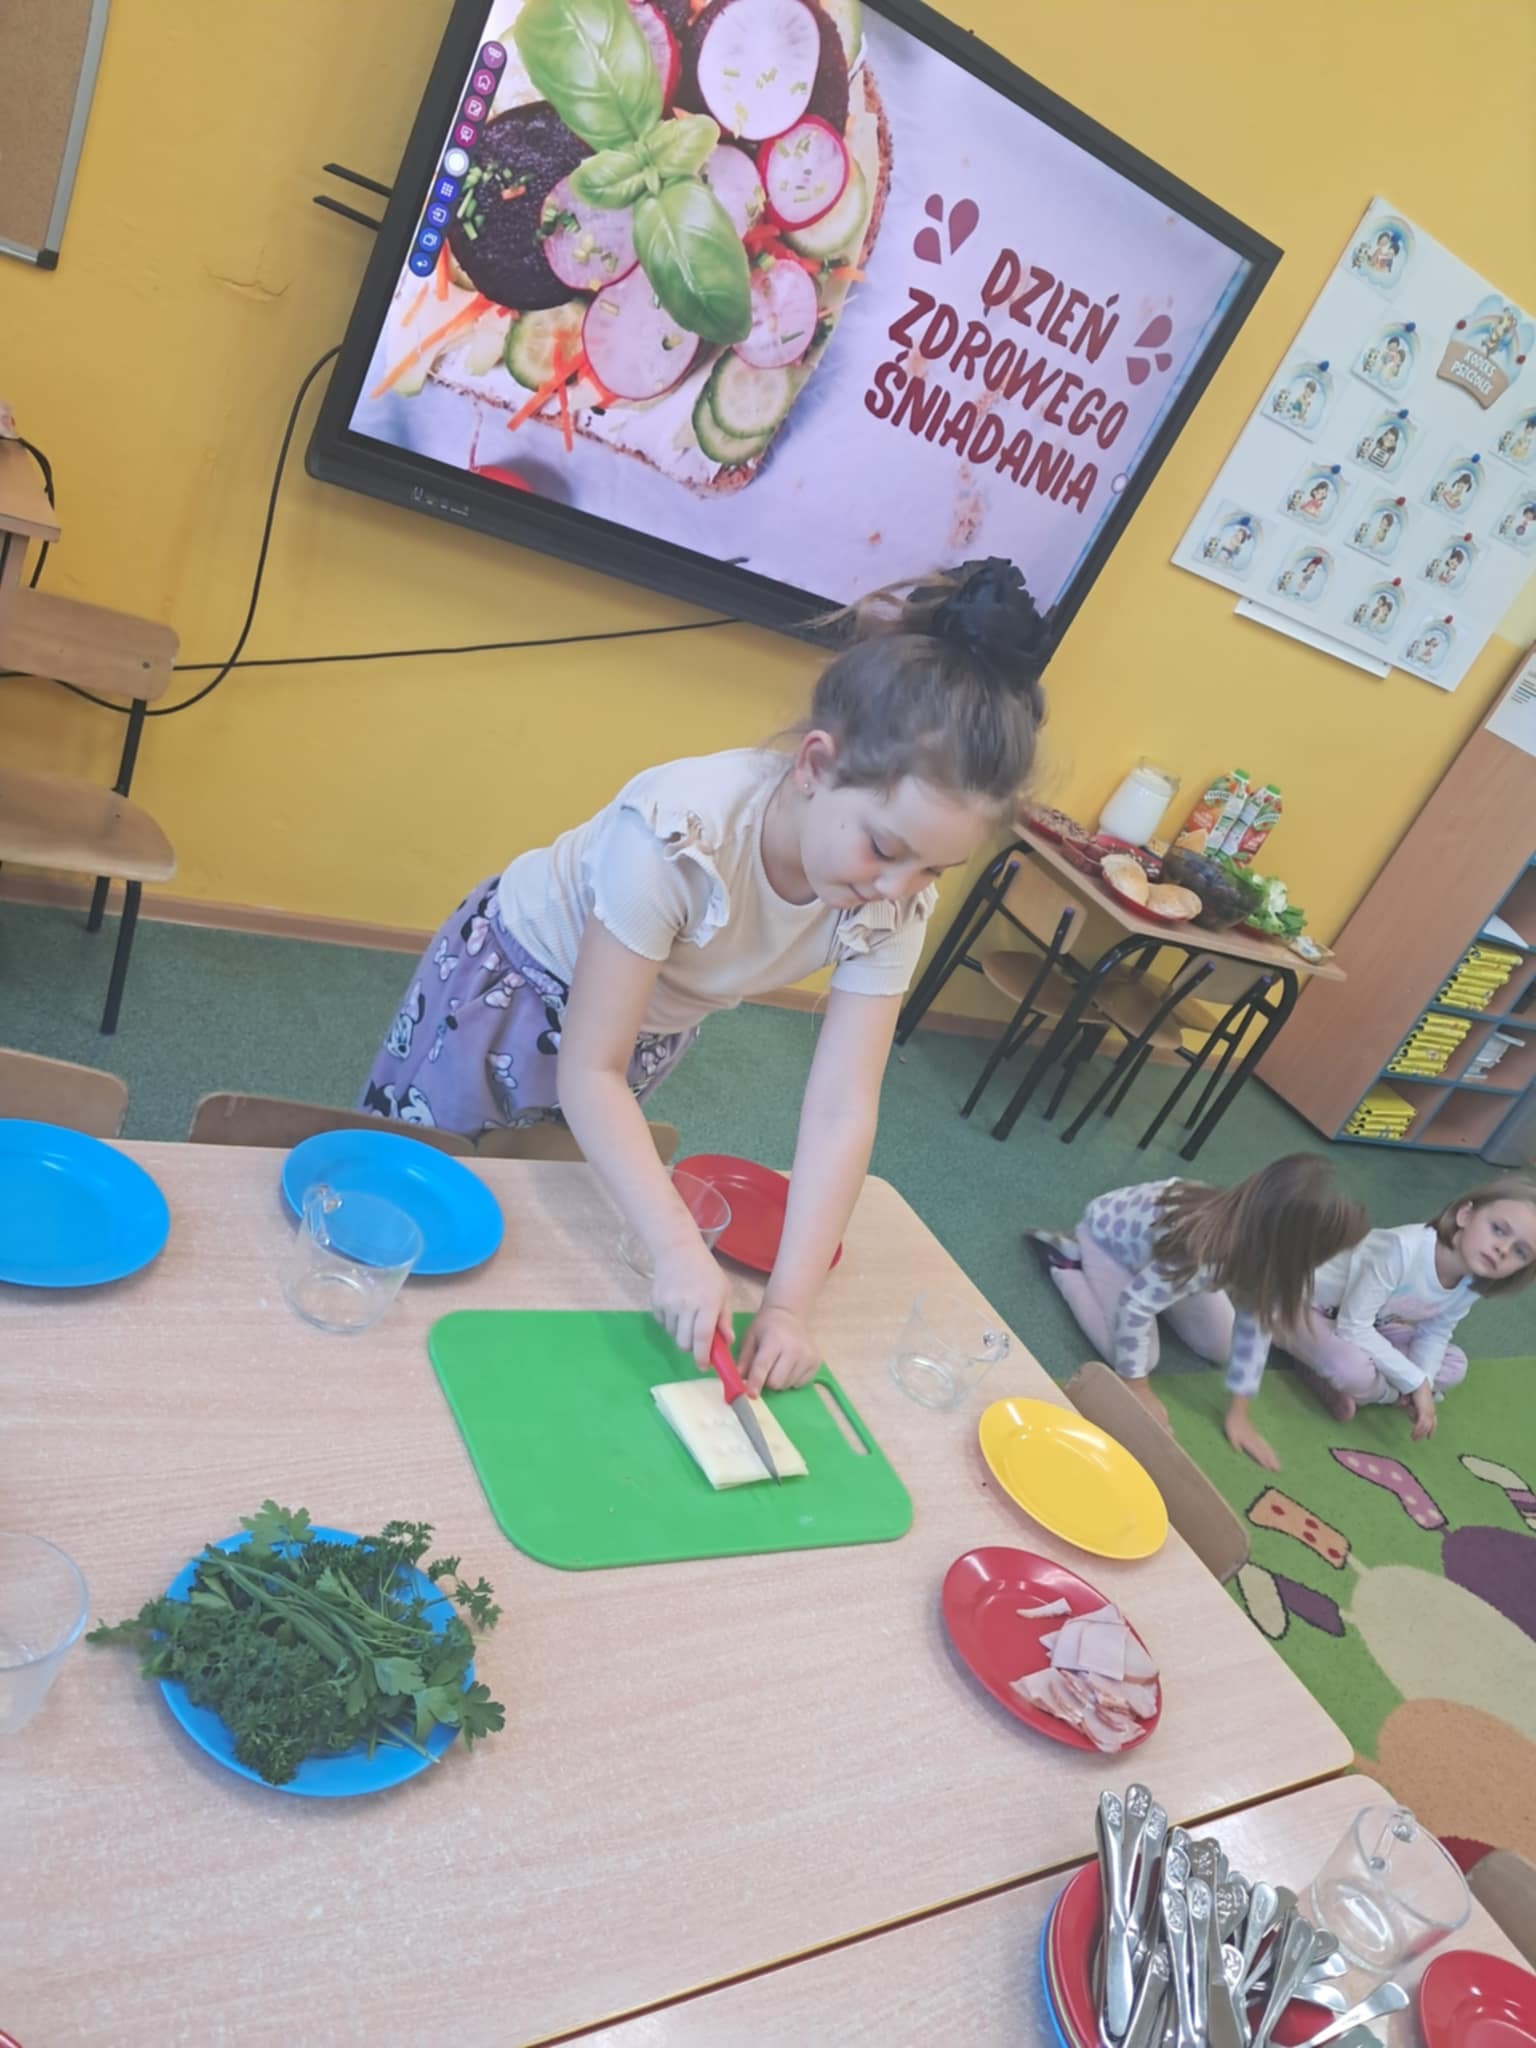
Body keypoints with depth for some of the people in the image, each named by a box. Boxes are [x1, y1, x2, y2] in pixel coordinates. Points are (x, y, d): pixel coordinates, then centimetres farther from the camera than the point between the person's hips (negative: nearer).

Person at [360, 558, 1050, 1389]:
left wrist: (790, 1302, -30)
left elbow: (841, 1109, -24)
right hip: (513, 976, -3)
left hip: (647, 1029, 4)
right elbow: (591, 1072, -33)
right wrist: (678, 1249, -42)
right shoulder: (680, 834, -40)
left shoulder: (892, 905, -26)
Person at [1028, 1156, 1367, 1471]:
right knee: (1138, 1356, -12)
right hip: (1110, 1233, -6)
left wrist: (1240, 1412, -8)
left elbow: (1255, 1326, -11)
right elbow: (1134, 1305, -32)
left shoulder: (1261, 1245, -24)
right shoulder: (1197, 1251, -46)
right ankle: (1067, 1260, 3)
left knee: (1222, 1347, 4)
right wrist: (1138, 1388, -20)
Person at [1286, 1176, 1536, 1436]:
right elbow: (1353, 1327, -33)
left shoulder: (1471, 1285, -14)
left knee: (1454, 1365, 3)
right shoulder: (1402, 1250, -38)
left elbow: (1434, 1335, 1)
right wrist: (1415, 1383, -27)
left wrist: (1422, 1383, -18)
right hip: (1308, 1306, -8)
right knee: (1353, 1370, -36)